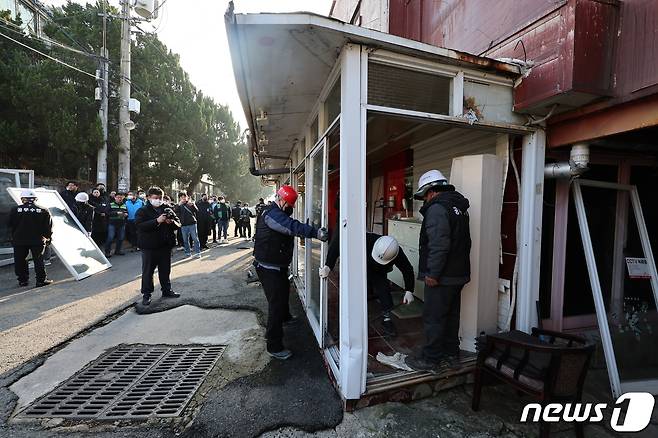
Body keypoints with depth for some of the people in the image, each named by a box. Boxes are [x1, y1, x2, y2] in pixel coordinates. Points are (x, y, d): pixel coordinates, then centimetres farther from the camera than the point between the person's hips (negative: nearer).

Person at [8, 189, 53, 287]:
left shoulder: (15, 210, -3)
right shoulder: (44, 211, -6)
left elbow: (11, 226, 5)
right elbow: (48, 227, -2)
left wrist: (14, 237, 20)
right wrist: (47, 237, 10)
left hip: (19, 240, 1)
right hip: (38, 240, -1)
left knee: (20, 261, 13)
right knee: (38, 260, 6)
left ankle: (22, 280, 19)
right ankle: (41, 280, 6)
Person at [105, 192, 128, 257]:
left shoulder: (124, 205, 14)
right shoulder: (111, 204, 0)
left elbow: (127, 213, 18)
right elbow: (108, 213, -11)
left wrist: (126, 214, -4)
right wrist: (117, 213, -21)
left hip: (121, 224, 4)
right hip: (112, 223, -4)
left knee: (121, 238, 8)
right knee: (110, 238, -5)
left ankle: (118, 250, 22)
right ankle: (107, 251, 5)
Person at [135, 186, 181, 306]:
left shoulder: (167, 209, 10)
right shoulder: (142, 211, -3)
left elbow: (178, 224, 9)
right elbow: (140, 225, -19)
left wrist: (172, 222, -13)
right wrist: (157, 221, -27)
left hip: (165, 246, 4)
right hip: (149, 247, -4)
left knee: (165, 270, 15)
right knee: (148, 271, 4)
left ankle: (167, 290, 28)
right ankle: (146, 294, 15)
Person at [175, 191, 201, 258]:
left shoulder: (191, 204, 7)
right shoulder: (179, 206, 9)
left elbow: (197, 211, -4)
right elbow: (176, 213, -8)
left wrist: (193, 206, -21)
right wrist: (179, 205, -17)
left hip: (192, 224, -2)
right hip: (183, 225, 2)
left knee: (195, 239, -3)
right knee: (185, 240, 7)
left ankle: (198, 252, 2)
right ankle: (188, 253, 17)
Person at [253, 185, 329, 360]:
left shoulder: (279, 213, 12)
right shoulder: (271, 214, -25)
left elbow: (291, 226, 11)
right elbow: (292, 227, -38)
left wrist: (314, 231, -2)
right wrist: (316, 232, -46)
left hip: (278, 265, 11)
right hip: (268, 268, -11)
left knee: (284, 289, 30)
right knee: (276, 302, -10)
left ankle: (285, 316, 57)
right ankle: (274, 346, -2)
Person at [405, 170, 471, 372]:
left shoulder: (437, 208, -17)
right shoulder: (459, 206, 15)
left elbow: (439, 245, -26)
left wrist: (432, 273, -20)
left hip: (441, 277, -10)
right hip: (458, 274, 10)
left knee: (433, 318, 1)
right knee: (451, 316, 18)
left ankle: (430, 359, 13)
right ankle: (450, 355, 30)